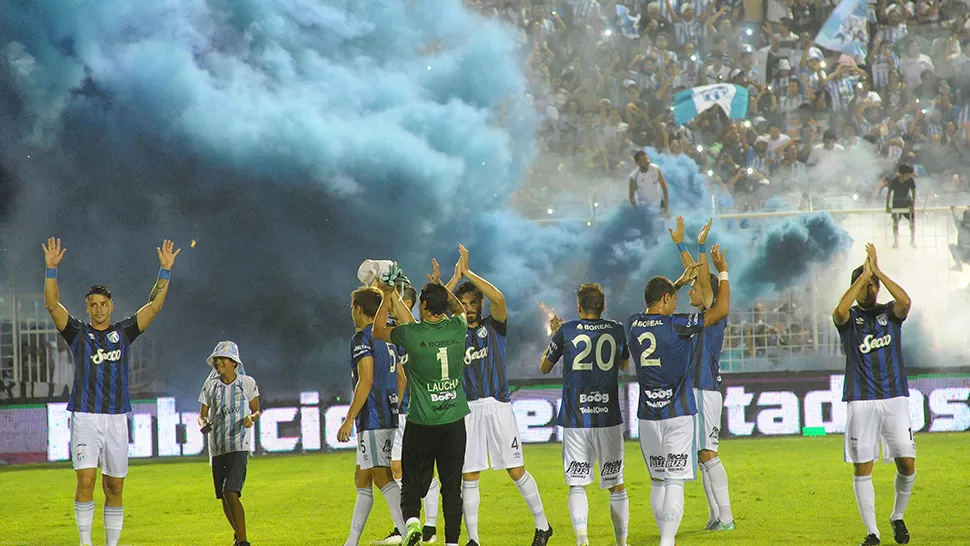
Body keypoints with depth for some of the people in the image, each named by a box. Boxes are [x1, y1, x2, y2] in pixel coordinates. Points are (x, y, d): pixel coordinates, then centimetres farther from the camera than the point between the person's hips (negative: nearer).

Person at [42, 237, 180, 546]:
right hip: (85, 418, -2)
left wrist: (165, 270, -1)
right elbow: (52, 305, -5)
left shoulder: (124, 332, 11)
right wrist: (51, 269, -16)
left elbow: (154, 305, 7)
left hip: (117, 419, 2)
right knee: (86, 480, -13)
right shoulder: (77, 333, 6)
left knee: (114, 487, 5)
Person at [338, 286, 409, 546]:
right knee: (362, 479, 15)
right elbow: (401, 378, 22)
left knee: (381, 477, -13)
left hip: (372, 420, -10)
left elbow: (366, 381, -19)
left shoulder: (363, 339, -10)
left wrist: (349, 420, -18)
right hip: (389, 419, 10)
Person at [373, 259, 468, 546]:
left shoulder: (412, 334, -11)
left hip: (422, 423, -3)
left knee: (413, 482, 7)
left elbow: (378, 330, 9)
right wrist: (441, 286, 32)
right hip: (454, 422, 3)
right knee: (452, 485, 7)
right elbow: (460, 309, 26)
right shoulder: (457, 329, -1)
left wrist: (387, 296, 17)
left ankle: (411, 519, -17)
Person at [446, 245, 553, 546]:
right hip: (468, 409, 2)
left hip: (497, 406, -2)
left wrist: (468, 273, -13)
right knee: (469, 476, 1)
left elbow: (498, 298, -14)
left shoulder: (493, 326, 5)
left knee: (517, 471, 0)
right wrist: (455, 277, -11)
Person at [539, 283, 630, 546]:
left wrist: (554, 334, 26)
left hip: (575, 419, -1)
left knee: (577, 484, 1)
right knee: (616, 485, 11)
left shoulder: (566, 331, -2)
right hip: (609, 417, 1)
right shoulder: (617, 330, 3)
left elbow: (544, 367, 12)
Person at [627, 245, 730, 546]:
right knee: (675, 482, -6)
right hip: (677, 413, -5)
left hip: (648, 416, 6)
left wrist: (680, 282, 35)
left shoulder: (633, 324, 5)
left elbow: (653, 309, 30)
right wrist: (723, 272, 4)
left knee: (657, 481, 13)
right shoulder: (676, 325, -12)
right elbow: (721, 310, -8)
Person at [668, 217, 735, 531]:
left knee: (708, 454, -12)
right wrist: (680, 244, 26)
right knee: (703, 456, 8)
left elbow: (705, 280, -19)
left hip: (707, 392, -9)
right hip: (694, 390, 9)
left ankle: (726, 517, -12)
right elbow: (695, 273, 22)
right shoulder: (700, 316, 14)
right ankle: (715, 516, 10)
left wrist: (701, 246, -22)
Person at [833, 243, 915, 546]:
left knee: (907, 464, -3)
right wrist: (864, 274, -16)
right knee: (862, 468, -3)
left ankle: (898, 518, 20)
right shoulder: (849, 317, 5)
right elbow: (840, 310, -20)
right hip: (861, 401, -1)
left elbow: (905, 301, -14)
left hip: (895, 398, 1)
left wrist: (877, 271, -14)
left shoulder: (889, 313, 10)